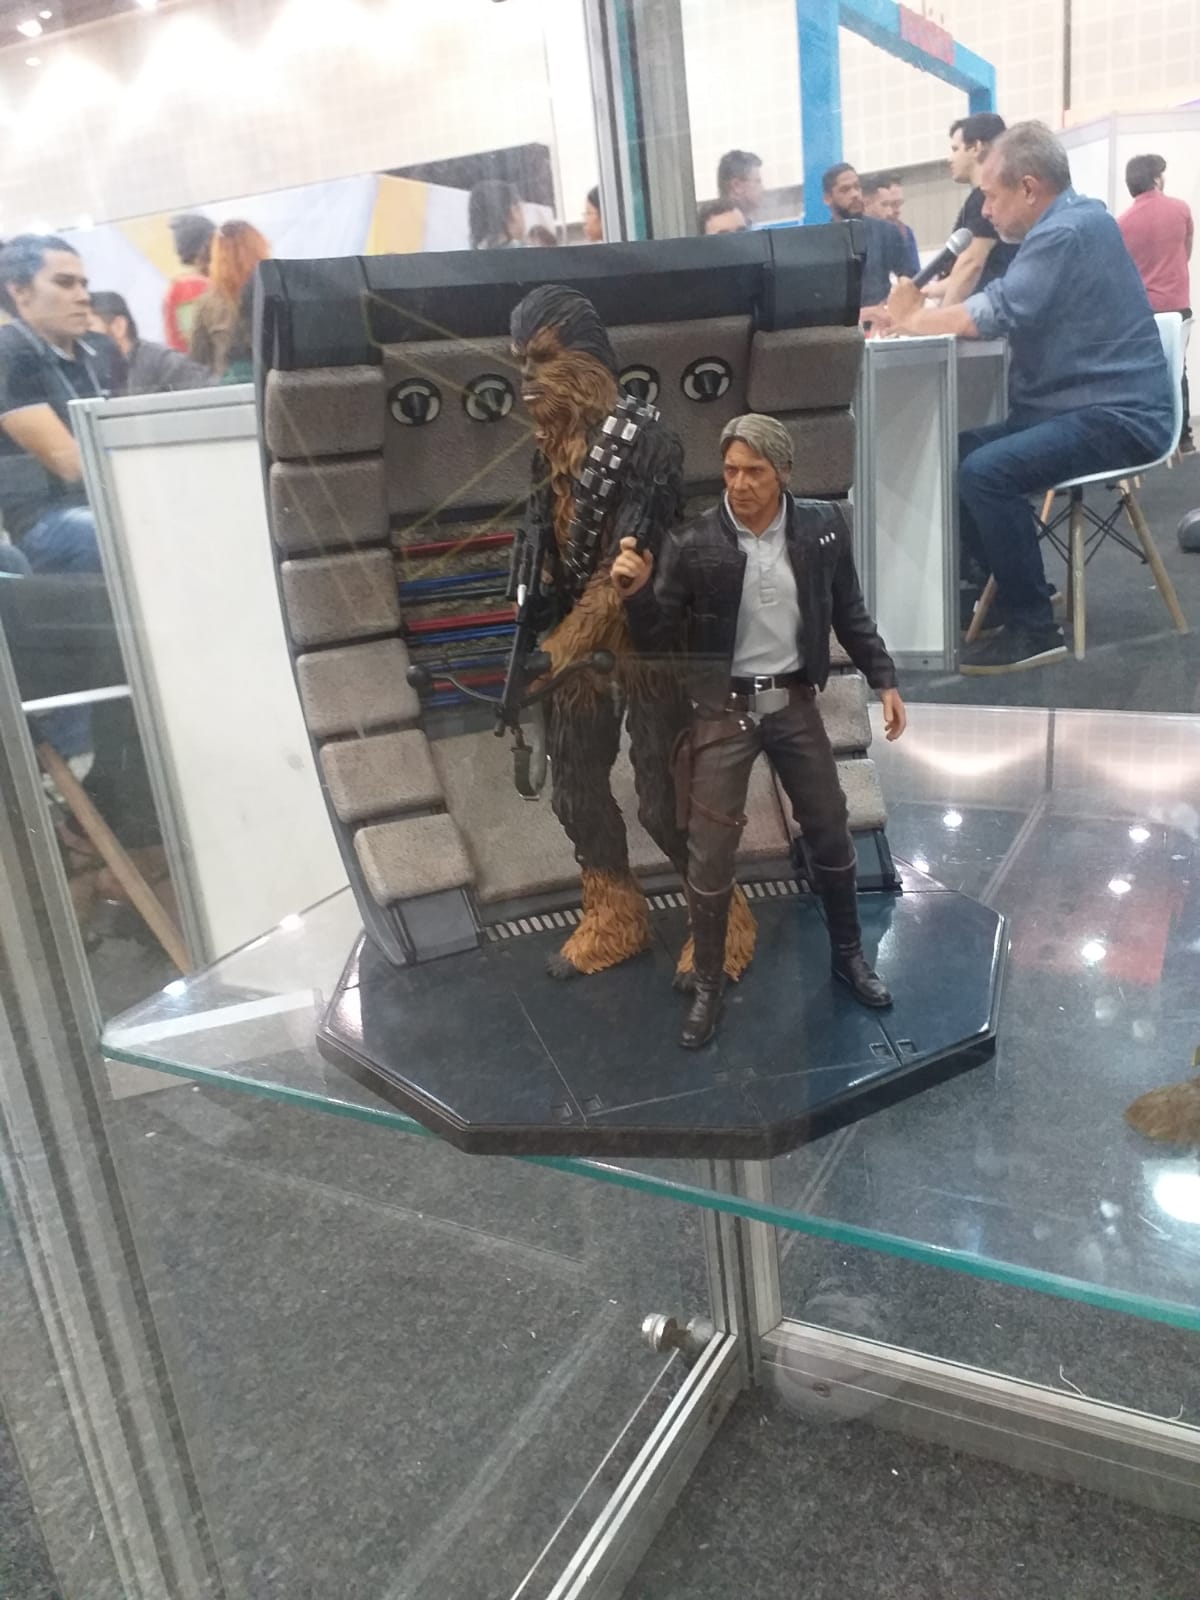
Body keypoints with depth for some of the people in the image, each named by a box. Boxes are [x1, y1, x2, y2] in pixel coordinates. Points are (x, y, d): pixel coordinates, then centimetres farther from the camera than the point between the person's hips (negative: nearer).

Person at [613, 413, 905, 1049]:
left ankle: (848, 954, 37)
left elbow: (849, 613, 7)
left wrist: (884, 679, 4)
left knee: (831, 835, 14)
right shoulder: (692, 543, -13)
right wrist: (635, 593, -30)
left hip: (793, 702, 3)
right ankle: (708, 986, 20)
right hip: (723, 709, -2)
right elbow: (657, 640, -10)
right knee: (710, 854, 2)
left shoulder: (822, 526, -5)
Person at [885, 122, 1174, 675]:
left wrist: (912, 319, -6)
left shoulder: (1068, 230, -16)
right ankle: (999, 582, 15)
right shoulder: (1064, 223, 17)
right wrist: (919, 310, -2)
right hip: (1078, 406, 10)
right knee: (953, 454, 7)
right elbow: (999, 308, 12)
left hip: (1116, 416, -10)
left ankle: (1033, 628, -18)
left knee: (983, 471, -27)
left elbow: (989, 316, -23)